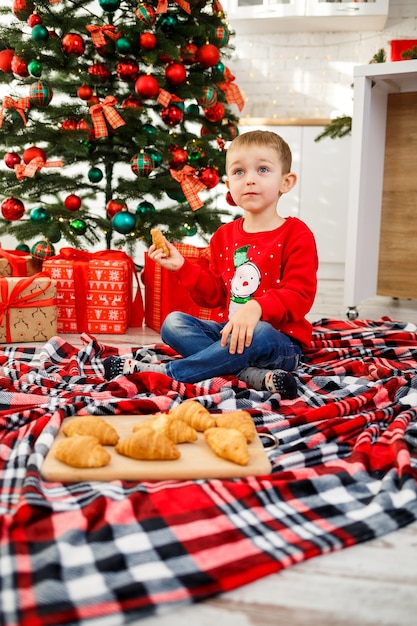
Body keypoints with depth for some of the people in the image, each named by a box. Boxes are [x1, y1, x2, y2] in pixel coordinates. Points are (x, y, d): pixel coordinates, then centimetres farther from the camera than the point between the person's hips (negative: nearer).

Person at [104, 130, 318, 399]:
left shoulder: (296, 234, -7)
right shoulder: (224, 236, 12)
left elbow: (300, 295, -17)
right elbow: (215, 294, 15)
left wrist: (257, 307, -34)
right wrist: (183, 266, 1)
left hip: (280, 340, -6)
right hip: (230, 330, 6)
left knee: (258, 334, -39)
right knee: (173, 322, -12)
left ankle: (162, 372, -28)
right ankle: (254, 375, -29)